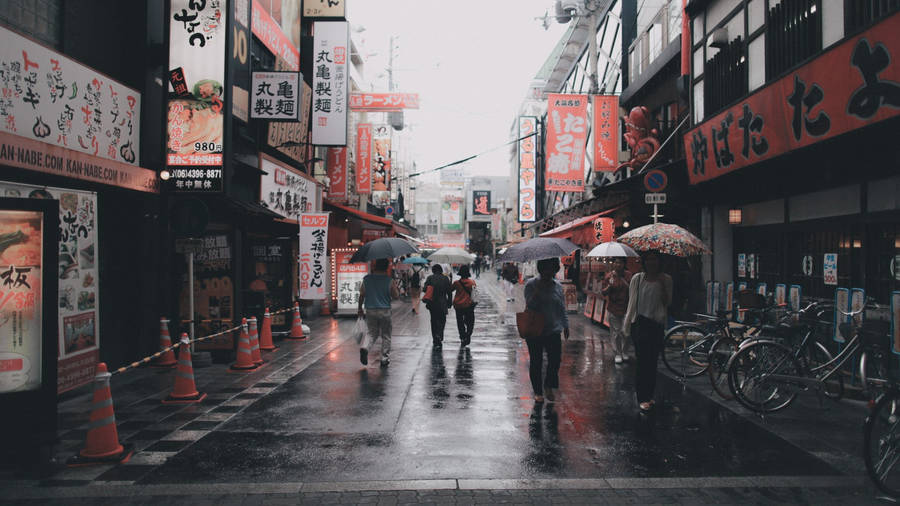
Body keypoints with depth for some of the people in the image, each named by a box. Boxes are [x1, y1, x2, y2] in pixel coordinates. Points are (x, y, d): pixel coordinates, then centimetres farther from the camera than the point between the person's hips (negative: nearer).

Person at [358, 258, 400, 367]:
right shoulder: (389, 280, -7)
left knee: (372, 332, 17)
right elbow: (396, 296, -5)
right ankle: (385, 358, 14)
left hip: (370, 310, 3)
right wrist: (395, 287, 12)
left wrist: (360, 308, 14)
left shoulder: (366, 279, 0)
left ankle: (365, 347, -11)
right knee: (386, 335, 10)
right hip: (385, 311, -2)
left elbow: (362, 295, 3)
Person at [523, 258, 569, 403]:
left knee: (555, 359, -3)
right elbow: (530, 305, -13)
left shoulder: (558, 286, 6)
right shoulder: (531, 285, -5)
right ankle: (538, 392, 20)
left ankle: (549, 387, 22)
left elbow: (562, 308, 12)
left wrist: (565, 325, 8)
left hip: (553, 330, 3)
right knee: (536, 362, 5)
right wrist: (538, 290, -25)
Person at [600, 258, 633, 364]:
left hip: (626, 308, 1)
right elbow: (603, 292, -1)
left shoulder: (628, 275, 1)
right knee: (616, 332, 4)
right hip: (613, 308, -1)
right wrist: (609, 286, -19)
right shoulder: (608, 276, -1)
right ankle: (618, 354, 15)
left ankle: (625, 352, 19)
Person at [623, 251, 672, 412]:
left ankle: (648, 395, 19)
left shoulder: (665, 279, 6)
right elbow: (632, 302, 8)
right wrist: (628, 324, 7)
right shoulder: (637, 278, 4)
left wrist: (662, 285, -13)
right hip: (640, 323, -2)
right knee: (643, 360, -7)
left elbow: (667, 303, -1)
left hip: (657, 324, 2)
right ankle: (642, 398, -4)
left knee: (652, 361, 8)